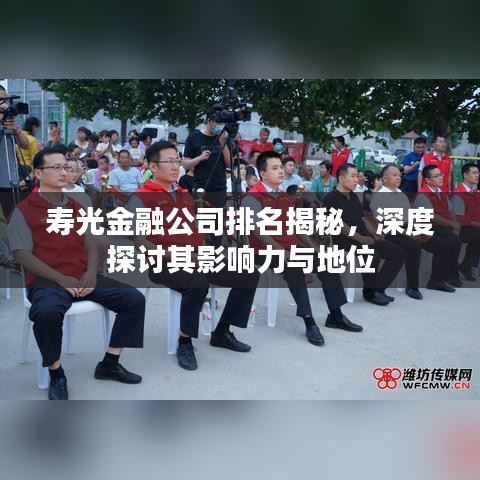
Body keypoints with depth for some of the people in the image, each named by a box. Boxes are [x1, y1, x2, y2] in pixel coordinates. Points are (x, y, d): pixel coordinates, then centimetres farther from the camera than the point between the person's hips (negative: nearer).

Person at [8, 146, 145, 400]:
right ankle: (56, 374, -11)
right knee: (47, 312, -39)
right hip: (47, 281, -5)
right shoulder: (23, 210, 1)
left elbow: (90, 246, 15)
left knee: (134, 299, -10)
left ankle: (109, 364, 3)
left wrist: (91, 272, -7)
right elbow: (22, 255, -7)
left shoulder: (76, 208, 18)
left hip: (83, 278, 6)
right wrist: (61, 278, -18)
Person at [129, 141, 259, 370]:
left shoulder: (186, 195, 21)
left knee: (249, 275, -2)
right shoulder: (141, 198, -2)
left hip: (196, 259, 8)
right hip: (163, 264, -7)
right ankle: (185, 342, -15)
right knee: (198, 283, -39)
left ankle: (222, 332, 11)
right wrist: (171, 256, -21)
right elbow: (139, 240, -11)